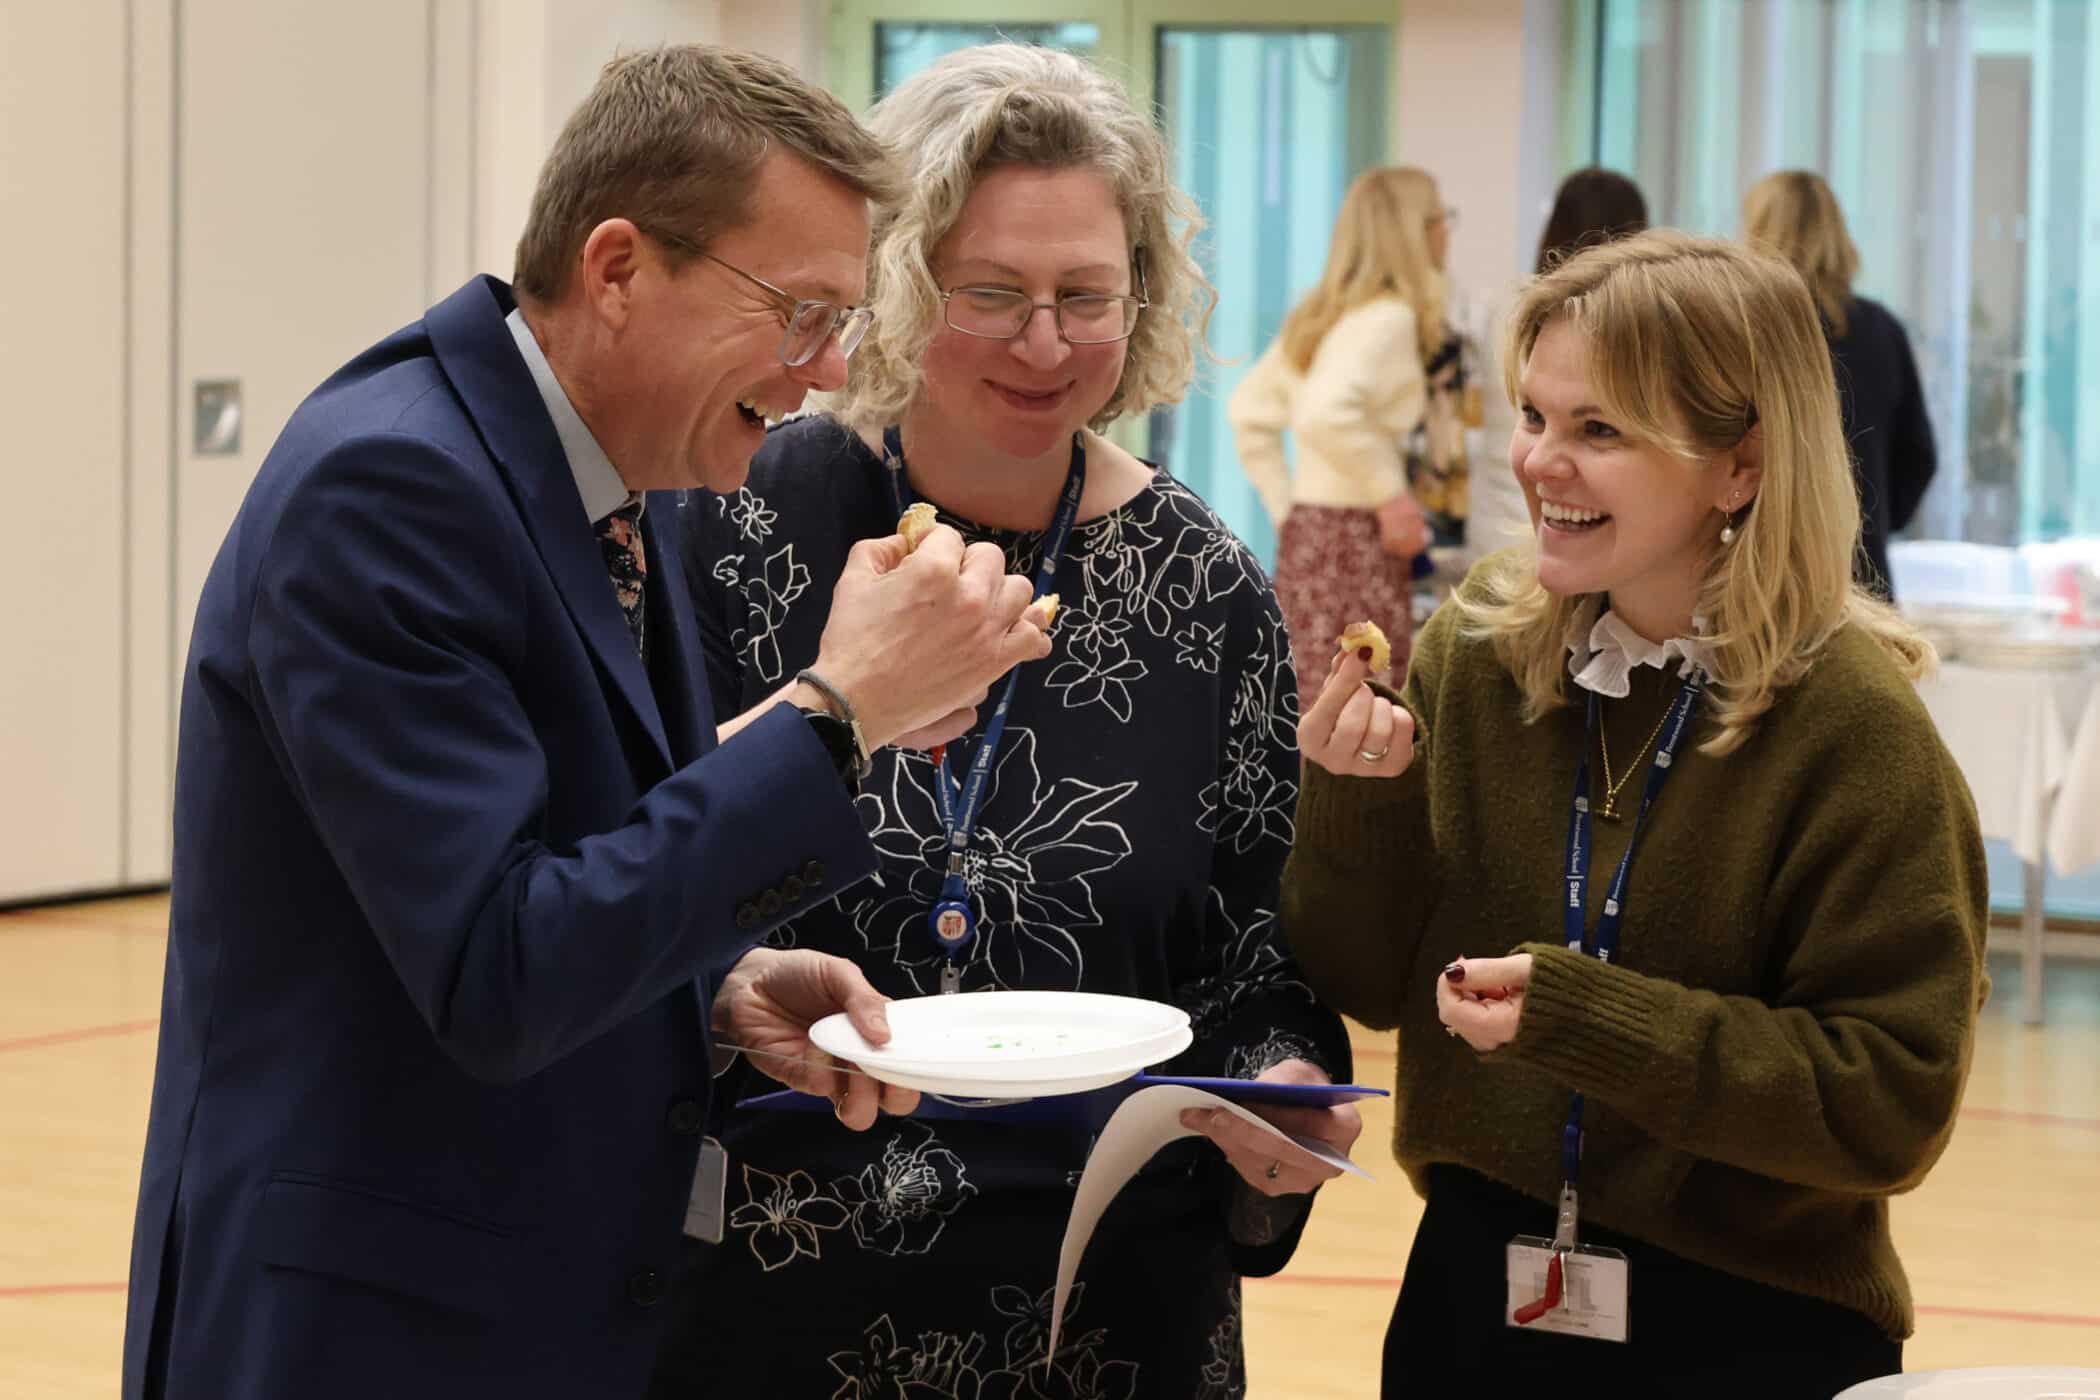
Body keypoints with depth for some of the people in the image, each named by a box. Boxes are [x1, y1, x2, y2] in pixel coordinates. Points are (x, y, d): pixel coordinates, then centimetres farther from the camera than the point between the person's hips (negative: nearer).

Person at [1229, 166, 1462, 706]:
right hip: (1357, 540, -9)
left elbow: (1249, 412, 21)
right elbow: (1327, 412, -30)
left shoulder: (1318, 315, 14)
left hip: (1306, 535, 9)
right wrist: (1391, 494, -20)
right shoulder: (1390, 316, -14)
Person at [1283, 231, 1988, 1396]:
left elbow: (1890, 1103, -17)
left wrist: (1583, 1015, -25)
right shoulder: (1475, 653, -4)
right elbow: (1375, 986, 3)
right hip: (1471, 1293, 4)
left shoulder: (1851, 727, -15)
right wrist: (1355, 799, -15)